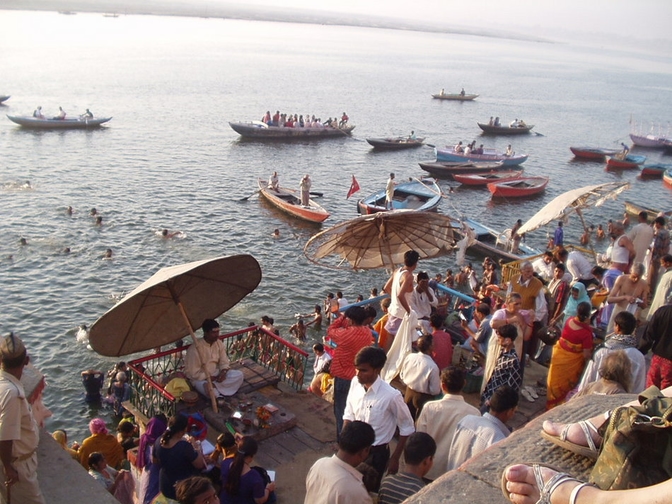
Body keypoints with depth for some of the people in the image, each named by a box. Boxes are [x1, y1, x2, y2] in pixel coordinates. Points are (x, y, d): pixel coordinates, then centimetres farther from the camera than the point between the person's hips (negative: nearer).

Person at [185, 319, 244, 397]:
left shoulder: (219, 343, -4)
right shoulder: (195, 348, -22)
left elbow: (224, 362, 3)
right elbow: (193, 373, -20)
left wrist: (223, 372, -18)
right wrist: (210, 378, -20)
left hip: (216, 375, 7)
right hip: (200, 378, -7)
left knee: (239, 375, -16)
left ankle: (214, 385, -19)